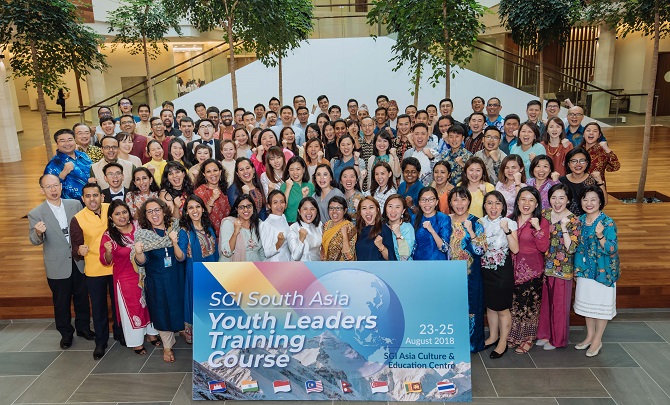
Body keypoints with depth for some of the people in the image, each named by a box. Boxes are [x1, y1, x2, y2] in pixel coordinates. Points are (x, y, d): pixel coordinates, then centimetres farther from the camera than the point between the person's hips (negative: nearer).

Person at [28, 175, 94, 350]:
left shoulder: (75, 204, -2)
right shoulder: (36, 214, -9)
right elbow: (34, 241, -12)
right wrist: (38, 233, -32)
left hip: (79, 261, 2)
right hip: (58, 266, -2)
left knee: (82, 297, 15)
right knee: (61, 302, 12)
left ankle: (83, 327, 35)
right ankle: (66, 333, 31)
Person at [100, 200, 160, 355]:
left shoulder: (139, 226, -6)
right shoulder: (108, 236, -13)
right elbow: (106, 262, -9)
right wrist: (108, 252, -29)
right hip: (126, 279, -3)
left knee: (149, 303, 17)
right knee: (132, 308, 9)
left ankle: (151, 332, 39)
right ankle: (136, 341, 28)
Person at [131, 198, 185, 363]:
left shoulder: (175, 228, -7)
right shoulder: (142, 234, -8)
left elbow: (181, 258, -11)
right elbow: (142, 262, -15)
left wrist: (174, 243, -30)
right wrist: (138, 253, -37)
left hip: (176, 279, 1)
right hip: (156, 281, 0)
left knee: (177, 309, 11)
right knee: (162, 313, 10)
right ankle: (167, 346, 30)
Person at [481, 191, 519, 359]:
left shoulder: (509, 223, -7)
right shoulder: (481, 223, 3)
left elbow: (515, 249, -15)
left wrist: (507, 230, -24)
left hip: (503, 271, -4)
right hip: (485, 270, 4)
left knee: (502, 308, 3)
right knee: (490, 306, 15)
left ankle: (503, 342, 18)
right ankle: (493, 336, 32)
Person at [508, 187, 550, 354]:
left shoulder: (541, 222, -4)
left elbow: (544, 247, -14)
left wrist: (537, 227, -22)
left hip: (532, 270, -3)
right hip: (513, 269, 4)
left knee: (529, 305, 3)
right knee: (512, 303, 8)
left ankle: (527, 340, 19)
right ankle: (511, 336, 25)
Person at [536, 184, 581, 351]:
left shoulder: (574, 221, -11)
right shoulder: (544, 214, 2)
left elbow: (571, 249, -18)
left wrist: (564, 227, -23)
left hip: (562, 269, -4)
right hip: (544, 267, 4)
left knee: (559, 304, 8)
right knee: (544, 302, 15)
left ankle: (558, 339, 25)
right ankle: (544, 334, 32)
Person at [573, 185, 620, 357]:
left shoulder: (608, 223, -15)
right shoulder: (580, 220, 1)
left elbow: (612, 250, -19)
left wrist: (600, 236, -35)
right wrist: (576, 269, 10)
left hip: (603, 272, -5)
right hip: (585, 270, 5)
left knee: (601, 305, 7)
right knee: (587, 303, 16)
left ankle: (597, 340, 23)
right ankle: (590, 336, 33)